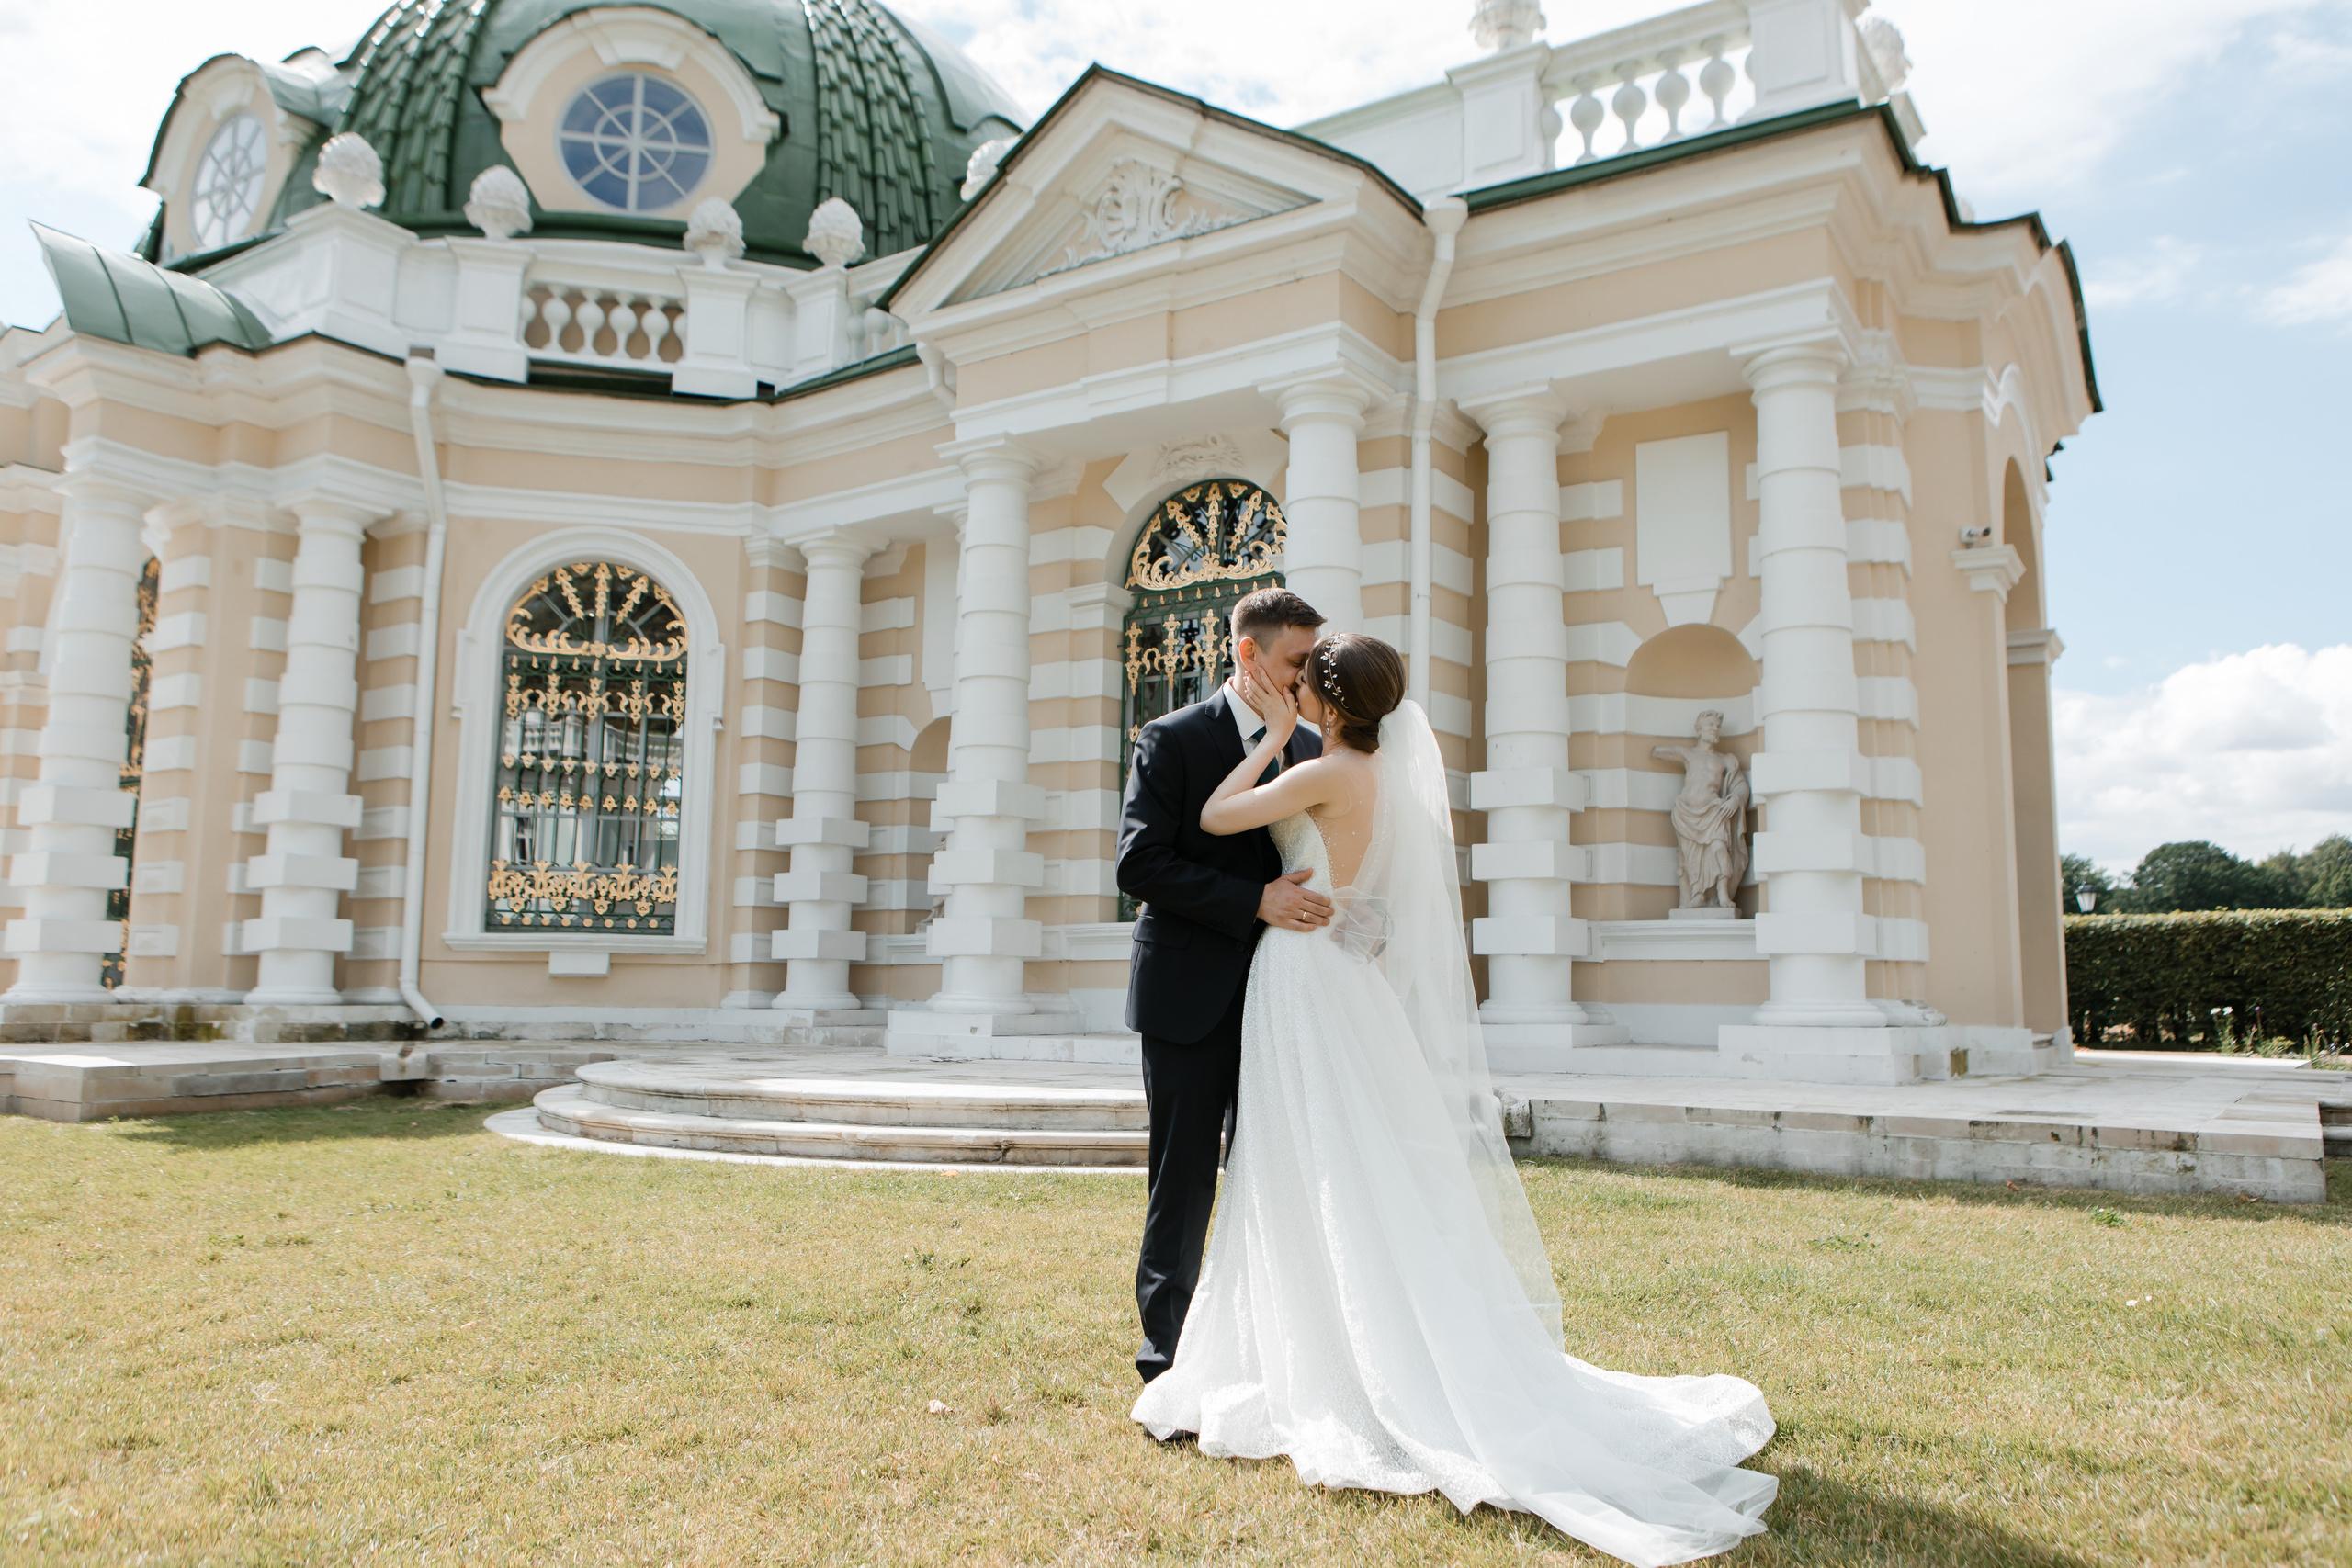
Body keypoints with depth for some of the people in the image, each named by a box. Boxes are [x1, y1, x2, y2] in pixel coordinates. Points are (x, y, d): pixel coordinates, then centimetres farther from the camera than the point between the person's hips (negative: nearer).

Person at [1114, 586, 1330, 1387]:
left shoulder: (1309, 749, 11)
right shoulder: (1172, 740, -4)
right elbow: (1139, 865, -13)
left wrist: (1327, 909, -2)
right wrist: (1256, 901, -20)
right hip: (1192, 997, -5)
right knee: (1184, 1182, 1)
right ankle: (1167, 1359, 13)